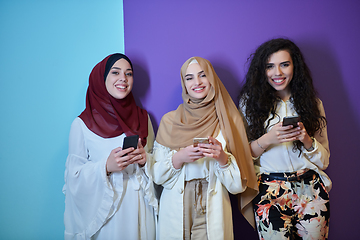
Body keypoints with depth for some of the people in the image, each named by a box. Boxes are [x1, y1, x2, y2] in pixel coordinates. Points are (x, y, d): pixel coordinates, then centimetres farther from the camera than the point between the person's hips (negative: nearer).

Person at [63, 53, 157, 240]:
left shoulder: (143, 118, 4)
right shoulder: (82, 124, -6)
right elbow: (74, 176, -6)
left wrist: (144, 159, -12)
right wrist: (106, 167, -22)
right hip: (104, 210, -3)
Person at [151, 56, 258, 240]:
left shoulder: (229, 120, 0)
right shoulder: (170, 121, 2)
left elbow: (237, 185, -2)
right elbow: (157, 175, -1)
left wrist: (223, 158, -20)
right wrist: (178, 158, -17)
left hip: (214, 211, 0)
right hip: (175, 210, 1)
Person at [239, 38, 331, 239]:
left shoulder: (312, 103, 10)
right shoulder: (251, 102, 4)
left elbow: (324, 161, 10)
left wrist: (307, 140, -9)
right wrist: (266, 140, -15)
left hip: (311, 188, 2)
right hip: (270, 188, -2)